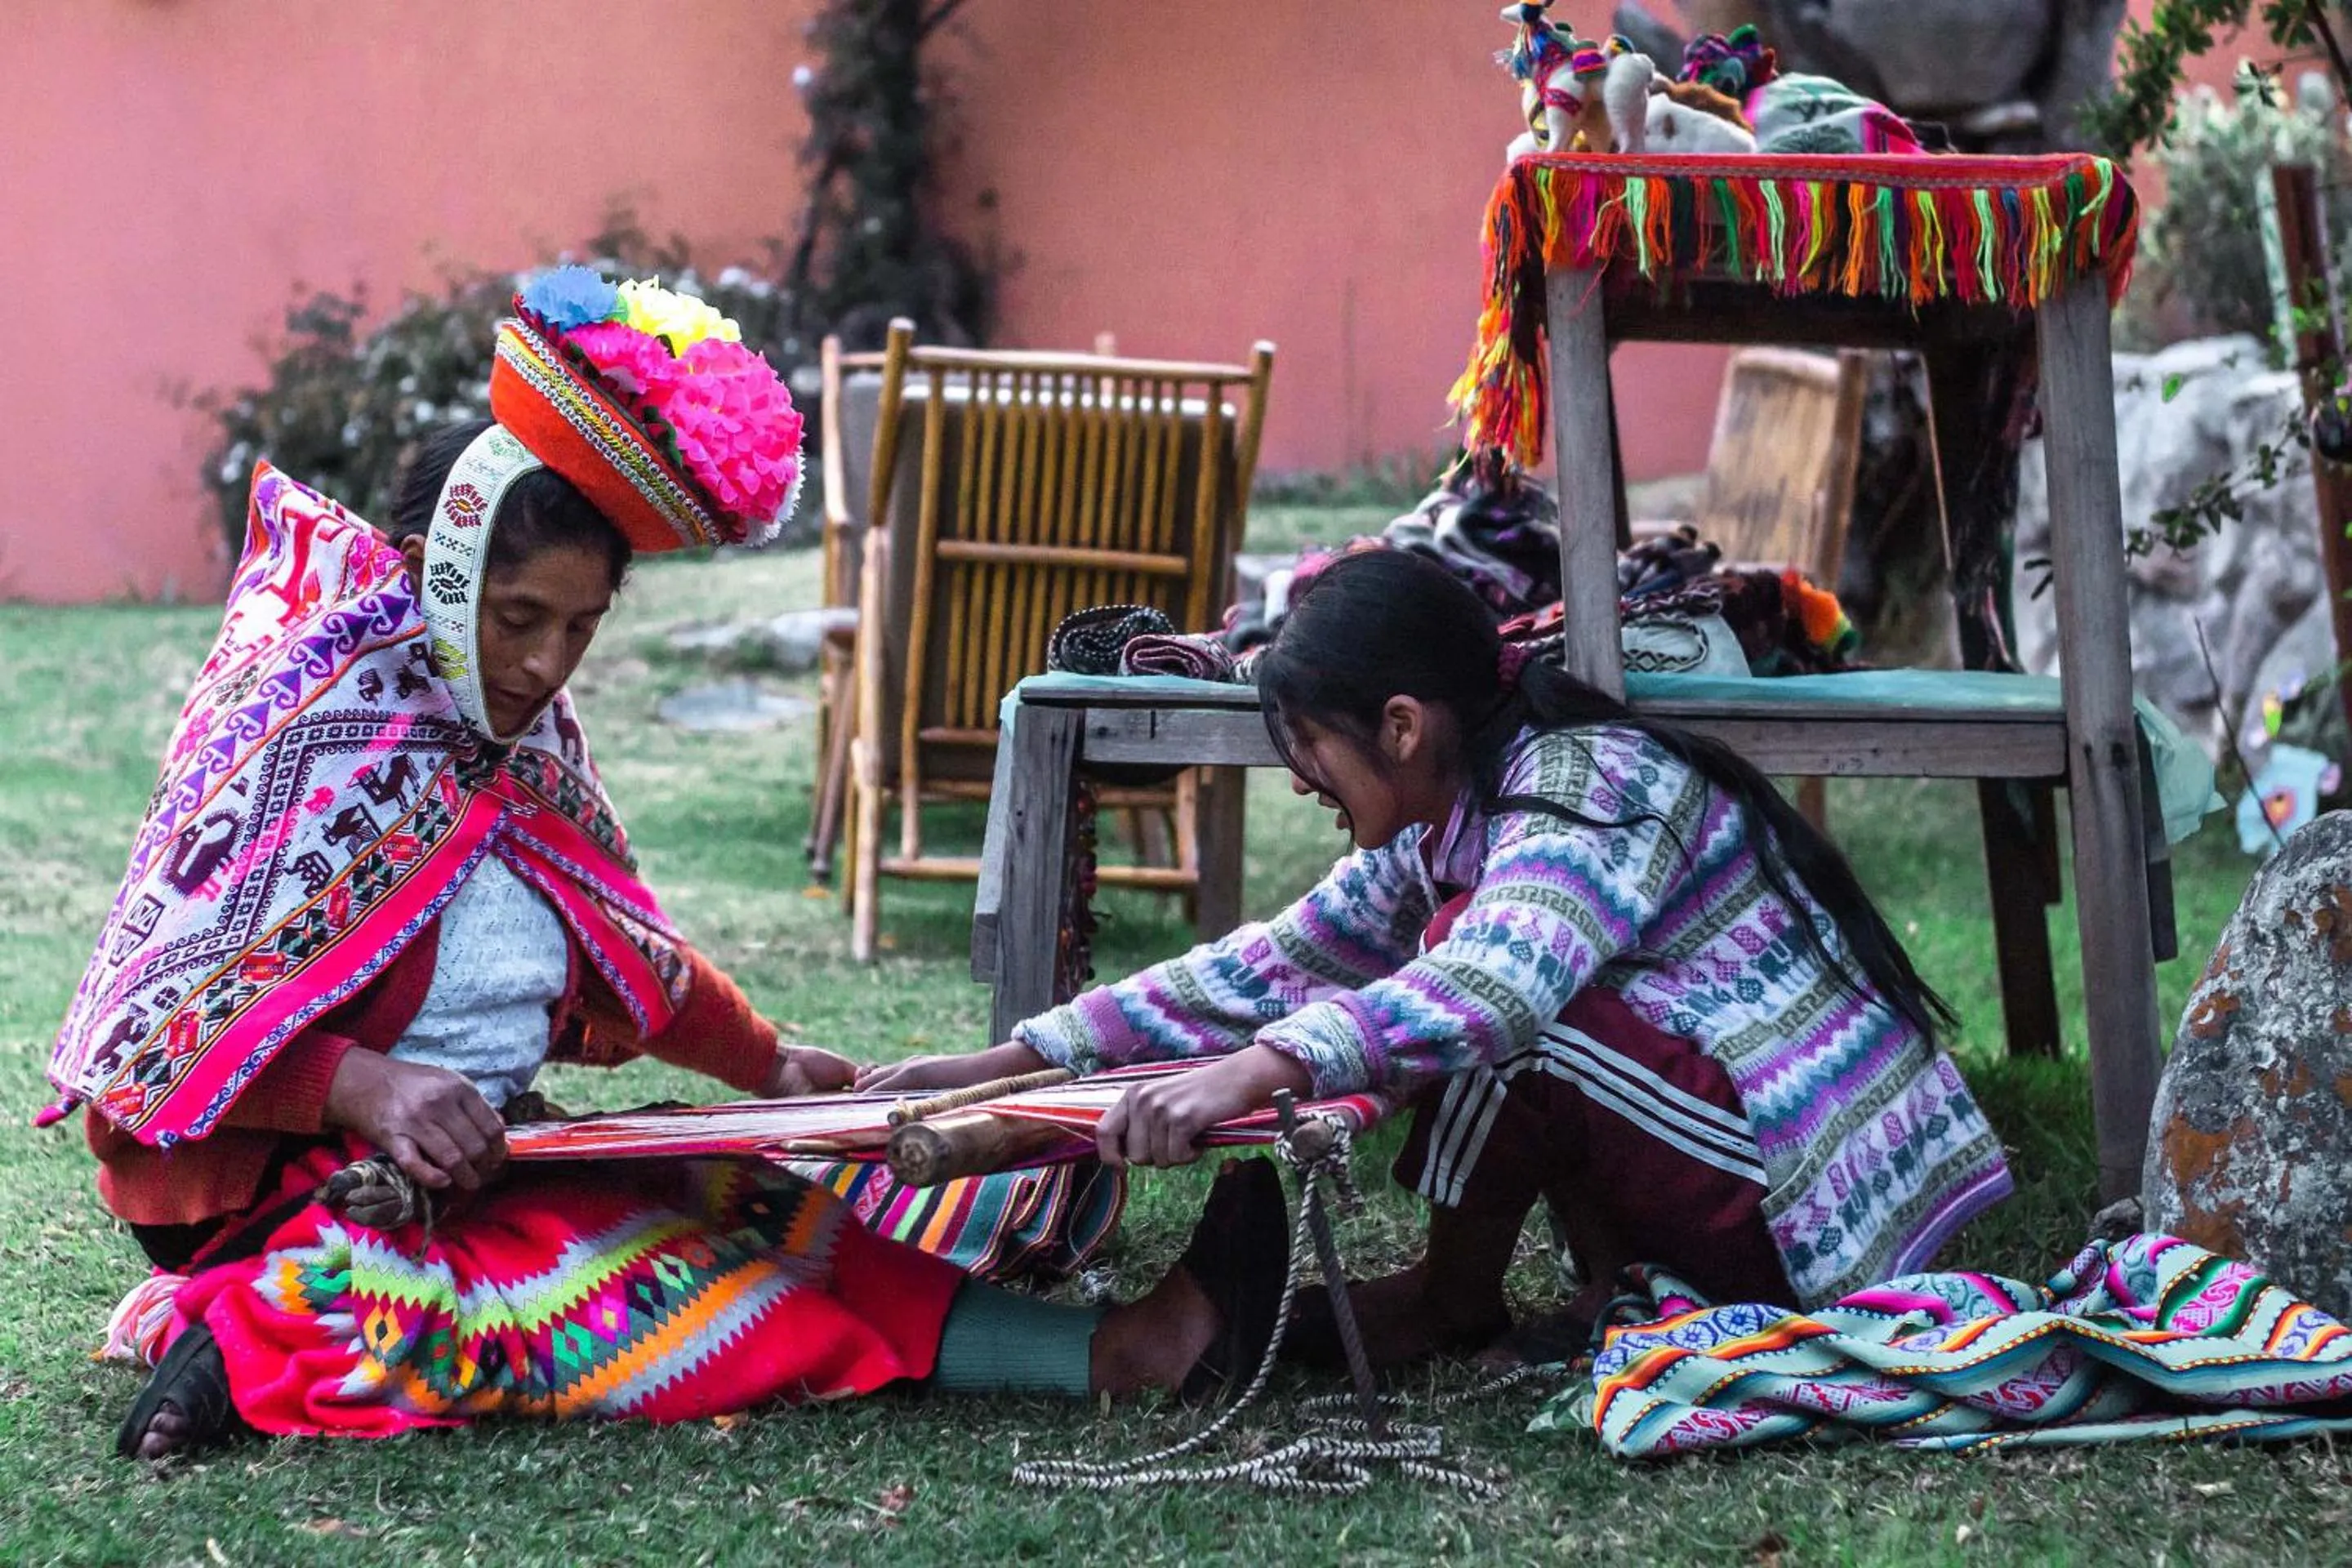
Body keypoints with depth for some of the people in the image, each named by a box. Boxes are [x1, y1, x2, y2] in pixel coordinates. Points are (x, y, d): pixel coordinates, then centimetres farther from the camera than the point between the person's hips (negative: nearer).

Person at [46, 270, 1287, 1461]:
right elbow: (159, 1017, -18)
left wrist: (770, 1068, 25)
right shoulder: (313, 733, -15)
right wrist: (361, 1085, -30)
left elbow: (628, 960, 25)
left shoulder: (529, 735, 9)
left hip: (485, 1172, 9)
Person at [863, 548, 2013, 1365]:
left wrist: (1251, 1075, -48)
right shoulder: (1439, 837, 9)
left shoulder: (1593, 784, -18)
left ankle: (1453, 1299, -1)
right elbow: (1266, 970, 12)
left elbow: (1498, 986, -37)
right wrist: (1004, 1064, 7)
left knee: (1483, 992, -21)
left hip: (1815, 1205, -10)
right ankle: (1615, 1282, 5)